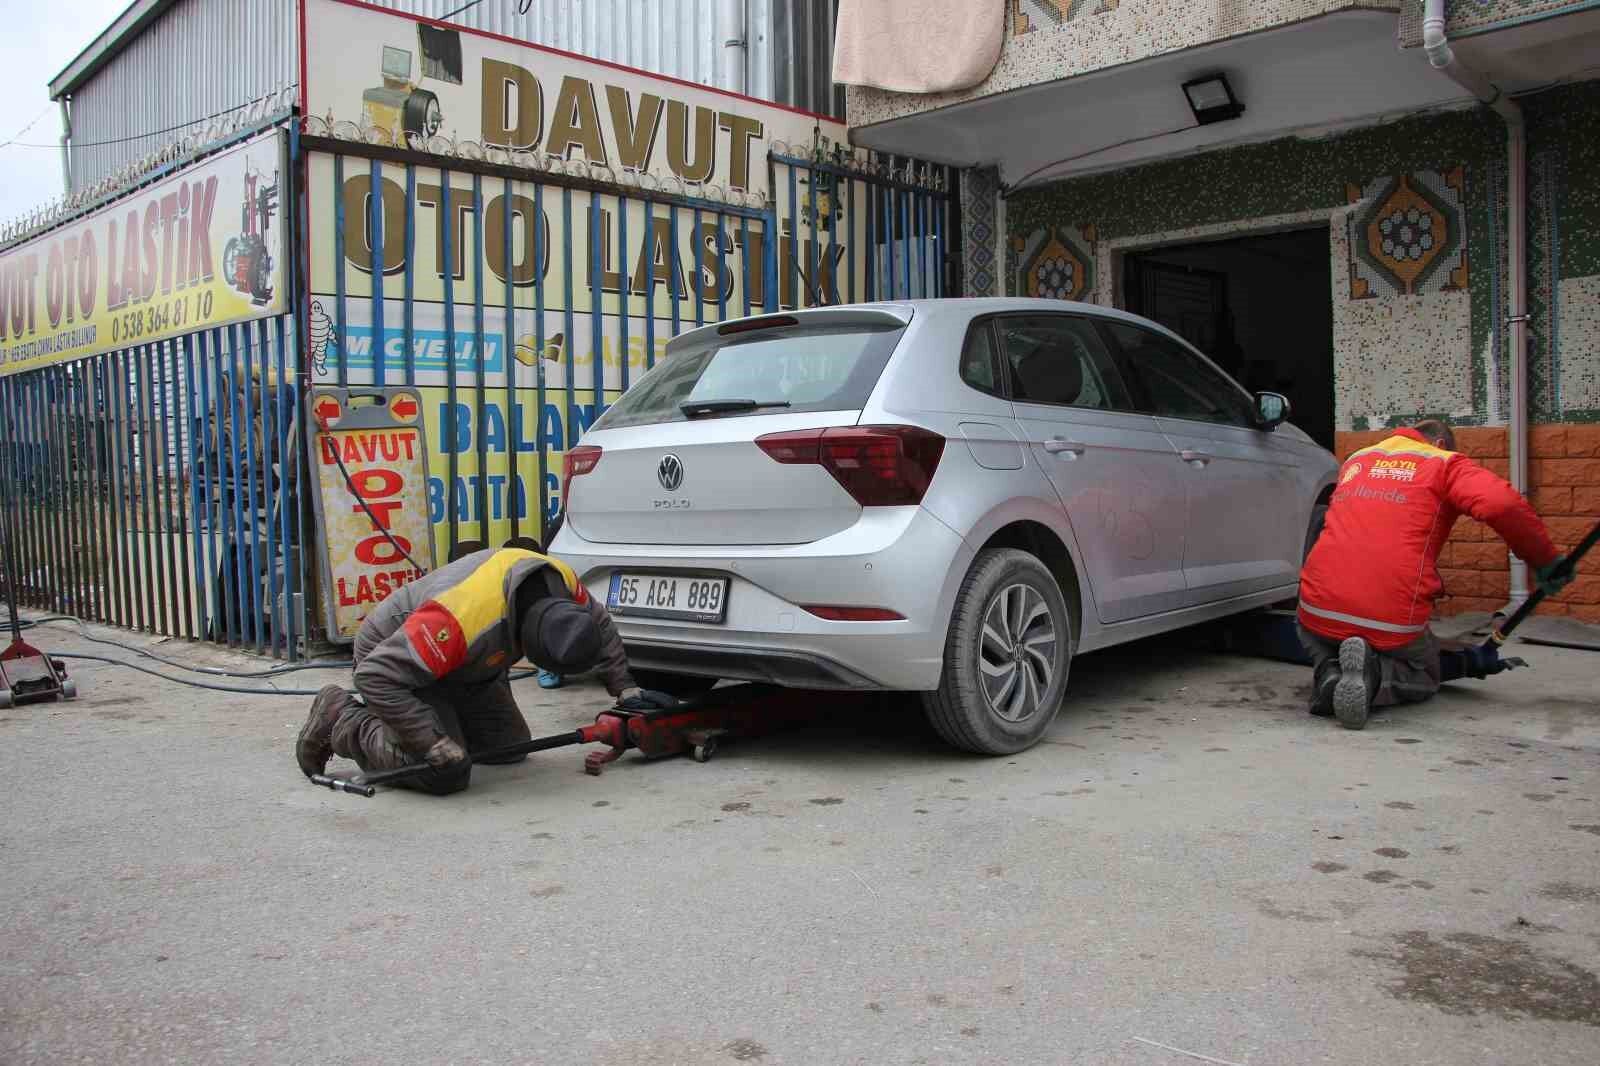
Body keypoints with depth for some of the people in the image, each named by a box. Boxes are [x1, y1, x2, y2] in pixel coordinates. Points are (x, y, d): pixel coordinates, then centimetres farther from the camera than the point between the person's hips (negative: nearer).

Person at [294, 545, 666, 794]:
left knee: (511, 749, 7)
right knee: (446, 773, -21)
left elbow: (599, 627, 2)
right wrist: (434, 742, -38)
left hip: (464, 663, 8)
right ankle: (342, 718, 1)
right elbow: (378, 676, -39)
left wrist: (625, 689, -1)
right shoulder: (463, 618, -43)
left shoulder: (561, 581, -21)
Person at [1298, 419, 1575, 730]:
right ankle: (1372, 675, -6)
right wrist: (1546, 561, 3)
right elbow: (1503, 504, -11)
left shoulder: (1355, 460, 22)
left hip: (1319, 607, 2)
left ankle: (1329, 673, 0)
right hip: (1394, 622, -2)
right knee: (1425, 676, 29)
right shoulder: (1444, 463, 9)